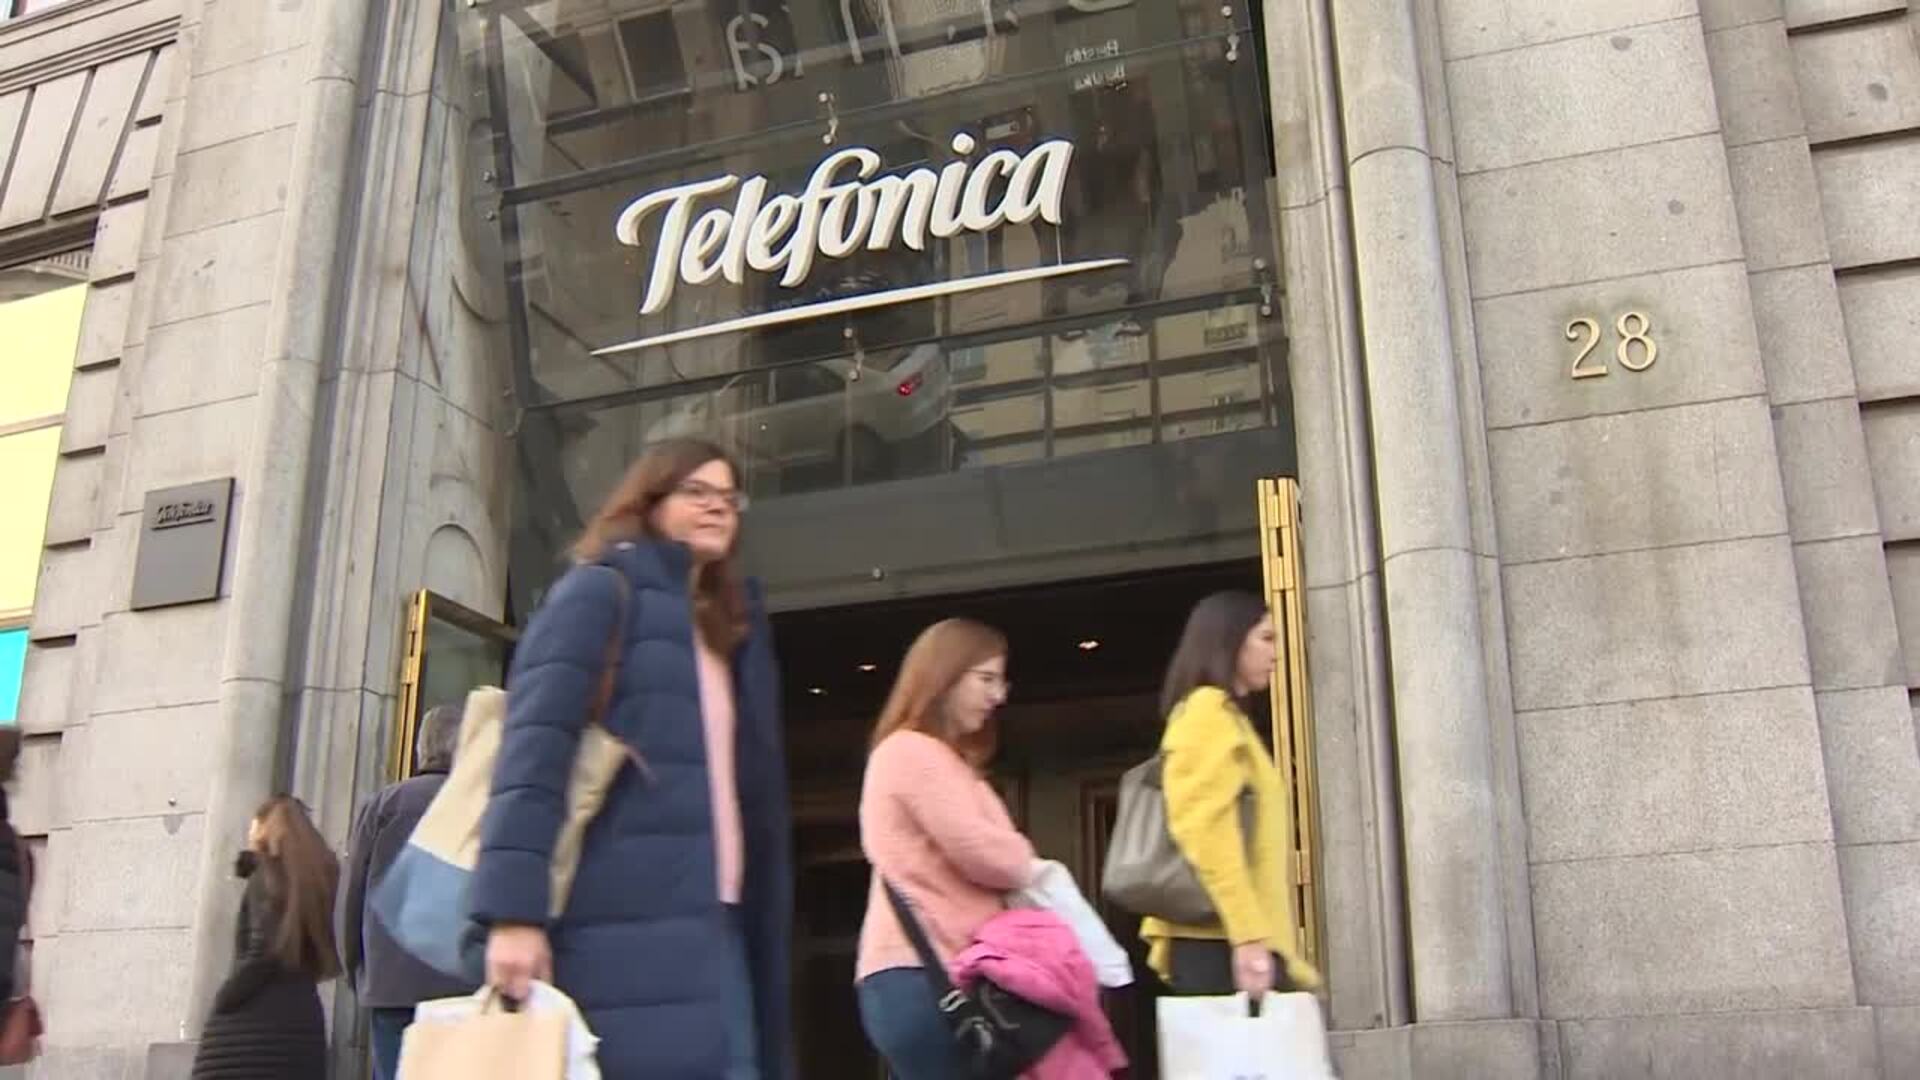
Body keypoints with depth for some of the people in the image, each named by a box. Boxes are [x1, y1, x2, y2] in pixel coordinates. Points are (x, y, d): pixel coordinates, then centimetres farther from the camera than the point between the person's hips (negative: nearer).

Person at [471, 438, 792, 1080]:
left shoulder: (732, 629, 24)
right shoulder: (602, 591, 3)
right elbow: (534, 746, -10)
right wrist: (514, 912, -21)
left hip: (715, 926, 7)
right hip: (626, 929, -7)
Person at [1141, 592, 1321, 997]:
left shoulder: (1227, 718, 25)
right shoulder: (1208, 711, -5)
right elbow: (1205, 833, -17)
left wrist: (1253, 936, 17)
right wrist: (1248, 937, -21)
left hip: (1232, 941, 9)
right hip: (1220, 945, -9)